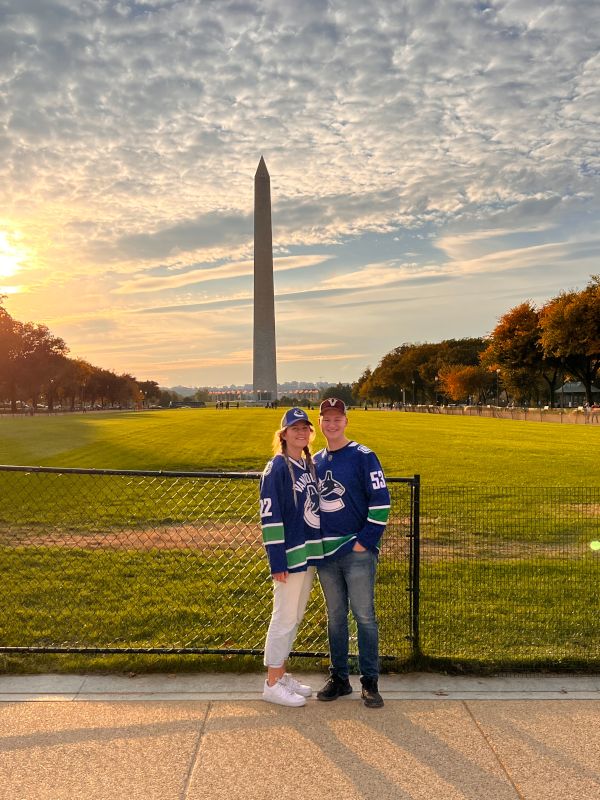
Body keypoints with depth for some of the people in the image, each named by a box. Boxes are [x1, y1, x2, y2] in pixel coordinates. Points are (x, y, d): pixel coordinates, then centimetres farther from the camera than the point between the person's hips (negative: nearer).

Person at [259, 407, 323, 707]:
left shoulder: (310, 465, 11)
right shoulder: (277, 468, -13)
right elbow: (270, 516, -16)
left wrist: (317, 551, 13)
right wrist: (277, 561, -19)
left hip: (310, 553, 8)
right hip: (290, 556, -8)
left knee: (294, 618, 16)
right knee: (284, 619, 1)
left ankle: (282, 675, 29)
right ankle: (272, 685, 14)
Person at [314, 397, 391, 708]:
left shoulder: (363, 457, -6)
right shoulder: (315, 461, 12)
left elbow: (380, 501, -10)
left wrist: (365, 541, -13)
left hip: (357, 551, -5)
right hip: (325, 552, 6)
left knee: (364, 616, 0)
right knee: (335, 617, 13)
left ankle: (370, 682, 12)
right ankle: (339, 678, 24)